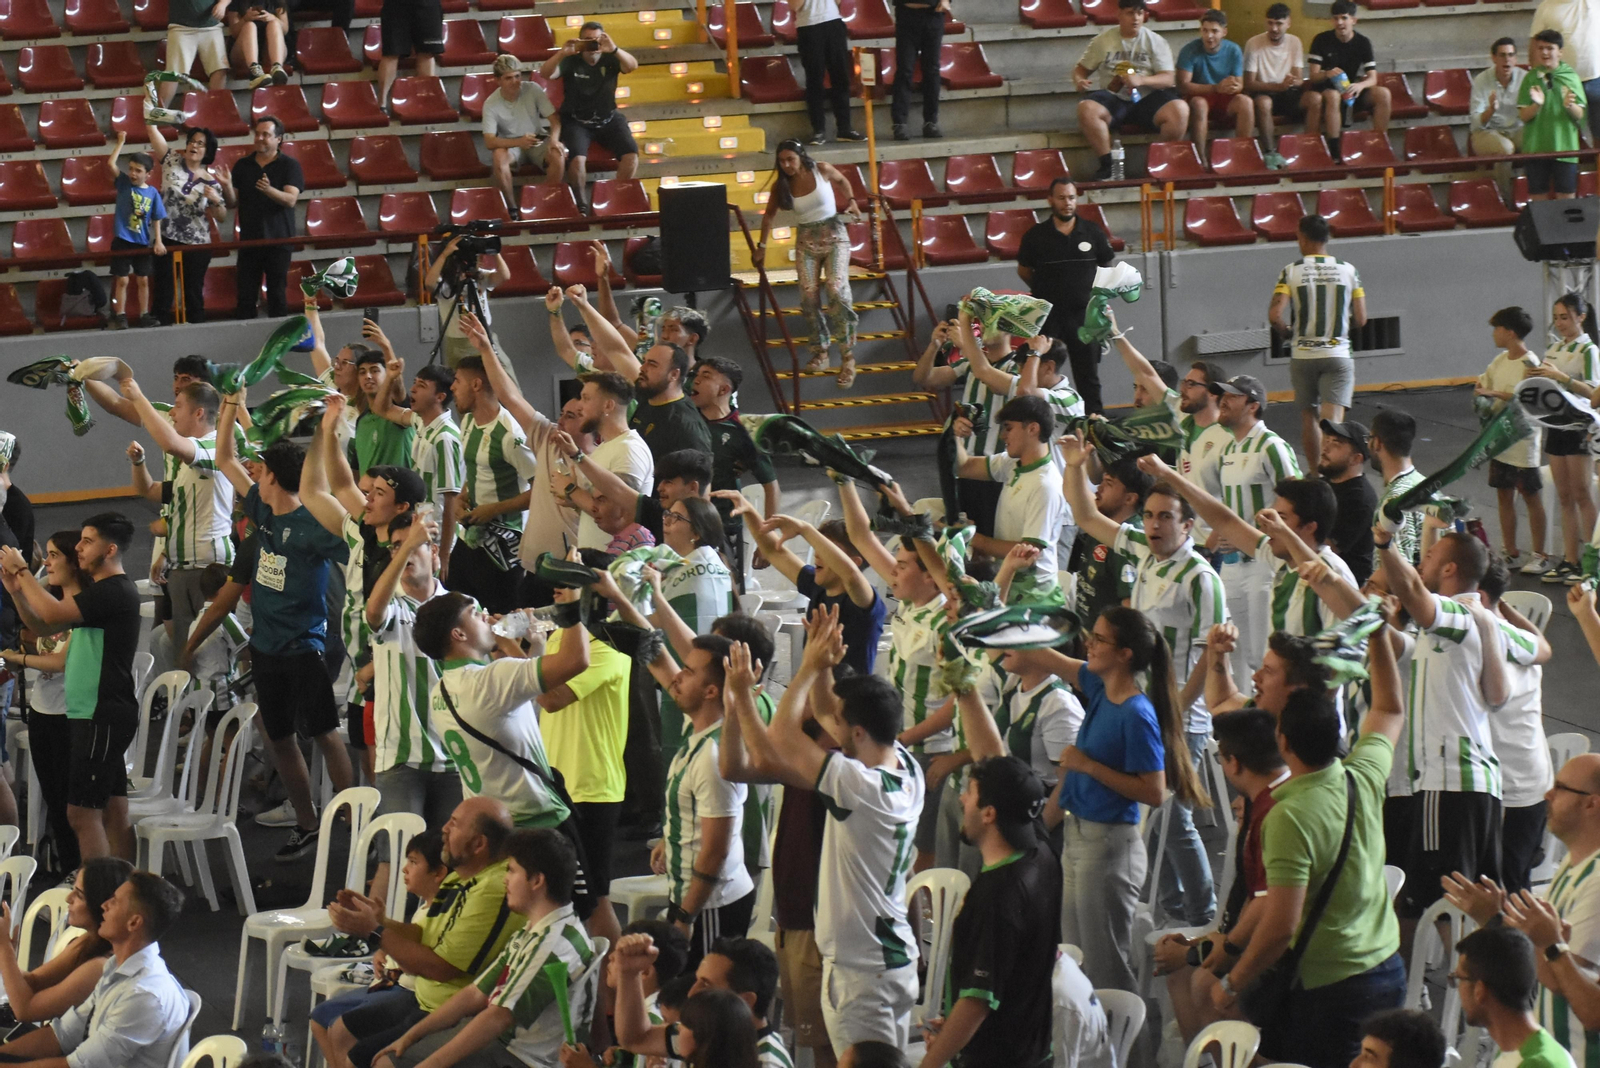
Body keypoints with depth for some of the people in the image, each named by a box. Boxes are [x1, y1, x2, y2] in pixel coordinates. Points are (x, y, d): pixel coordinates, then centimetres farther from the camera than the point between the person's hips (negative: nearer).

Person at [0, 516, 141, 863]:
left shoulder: (116, 591, -15)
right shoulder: (98, 592, 18)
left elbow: (53, 613, -25)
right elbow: (43, 627, 20)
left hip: (102, 717, -10)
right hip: (99, 716, 10)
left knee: (82, 811, -11)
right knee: (113, 810, 9)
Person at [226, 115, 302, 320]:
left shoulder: (290, 165, 1)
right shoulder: (242, 165, 11)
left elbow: (291, 200, -13)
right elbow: (233, 203, 10)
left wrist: (269, 190, -31)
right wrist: (226, 188, -12)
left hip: (278, 240, -3)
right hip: (249, 240, 3)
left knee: (277, 295, -1)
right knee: (245, 296, 1)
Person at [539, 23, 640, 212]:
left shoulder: (610, 60, -3)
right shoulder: (571, 62, -7)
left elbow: (633, 66, -23)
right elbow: (545, 74, -21)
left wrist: (614, 50, -42)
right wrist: (562, 53, -38)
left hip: (608, 120, 2)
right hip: (576, 121, -2)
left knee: (631, 154, -20)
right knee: (578, 158, -30)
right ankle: (580, 203, -6)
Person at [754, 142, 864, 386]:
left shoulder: (822, 170, -9)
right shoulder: (781, 185, -4)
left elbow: (842, 181, 13)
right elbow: (769, 215, 10)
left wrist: (852, 201, 1)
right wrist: (762, 246, 13)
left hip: (834, 236, -2)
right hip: (806, 241, 2)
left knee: (837, 289, -19)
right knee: (809, 295, -11)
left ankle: (848, 358, -17)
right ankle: (820, 352, 10)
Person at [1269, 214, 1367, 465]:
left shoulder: (1292, 271, -5)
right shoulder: (1348, 271, -1)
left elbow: (1275, 315, -14)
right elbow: (1360, 319, 1)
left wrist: (1287, 328, 8)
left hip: (1303, 356, 1)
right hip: (1337, 355, -1)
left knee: (1309, 418, 18)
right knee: (1333, 422, -9)